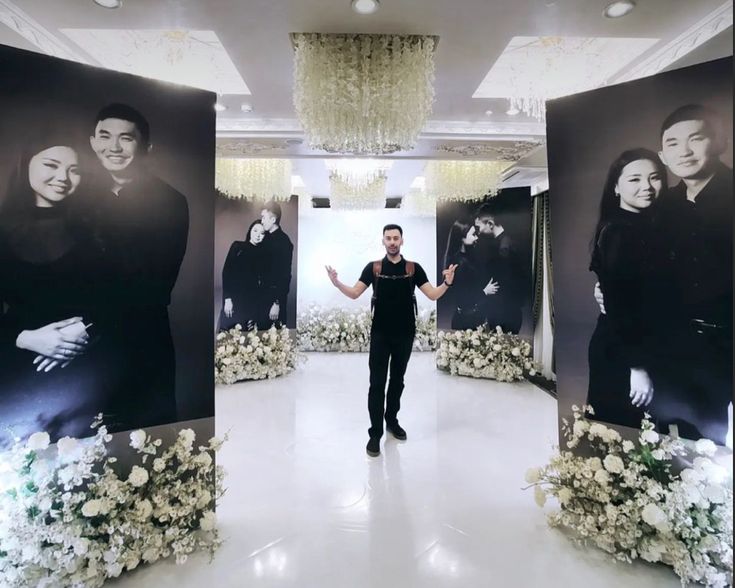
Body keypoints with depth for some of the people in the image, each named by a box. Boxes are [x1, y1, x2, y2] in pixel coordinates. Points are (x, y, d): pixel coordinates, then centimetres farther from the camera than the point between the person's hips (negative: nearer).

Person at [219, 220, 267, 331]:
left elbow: (263, 281, 8)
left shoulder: (263, 253, 10)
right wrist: (227, 298, -7)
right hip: (235, 300, -1)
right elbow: (226, 272, 1)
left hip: (254, 302, 1)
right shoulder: (237, 246, 6)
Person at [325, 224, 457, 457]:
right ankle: (375, 433, 10)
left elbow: (433, 295, -6)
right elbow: (354, 294, -7)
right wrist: (337, 283, -26)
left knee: (397, 380, 16)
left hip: (405, 334, 2)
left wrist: (447, 283, -25)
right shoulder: (373, 268, -2)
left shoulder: (414, 268, -1)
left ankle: (392, 420, 36)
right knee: (377, 383, 0)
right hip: (380, 334, -1)